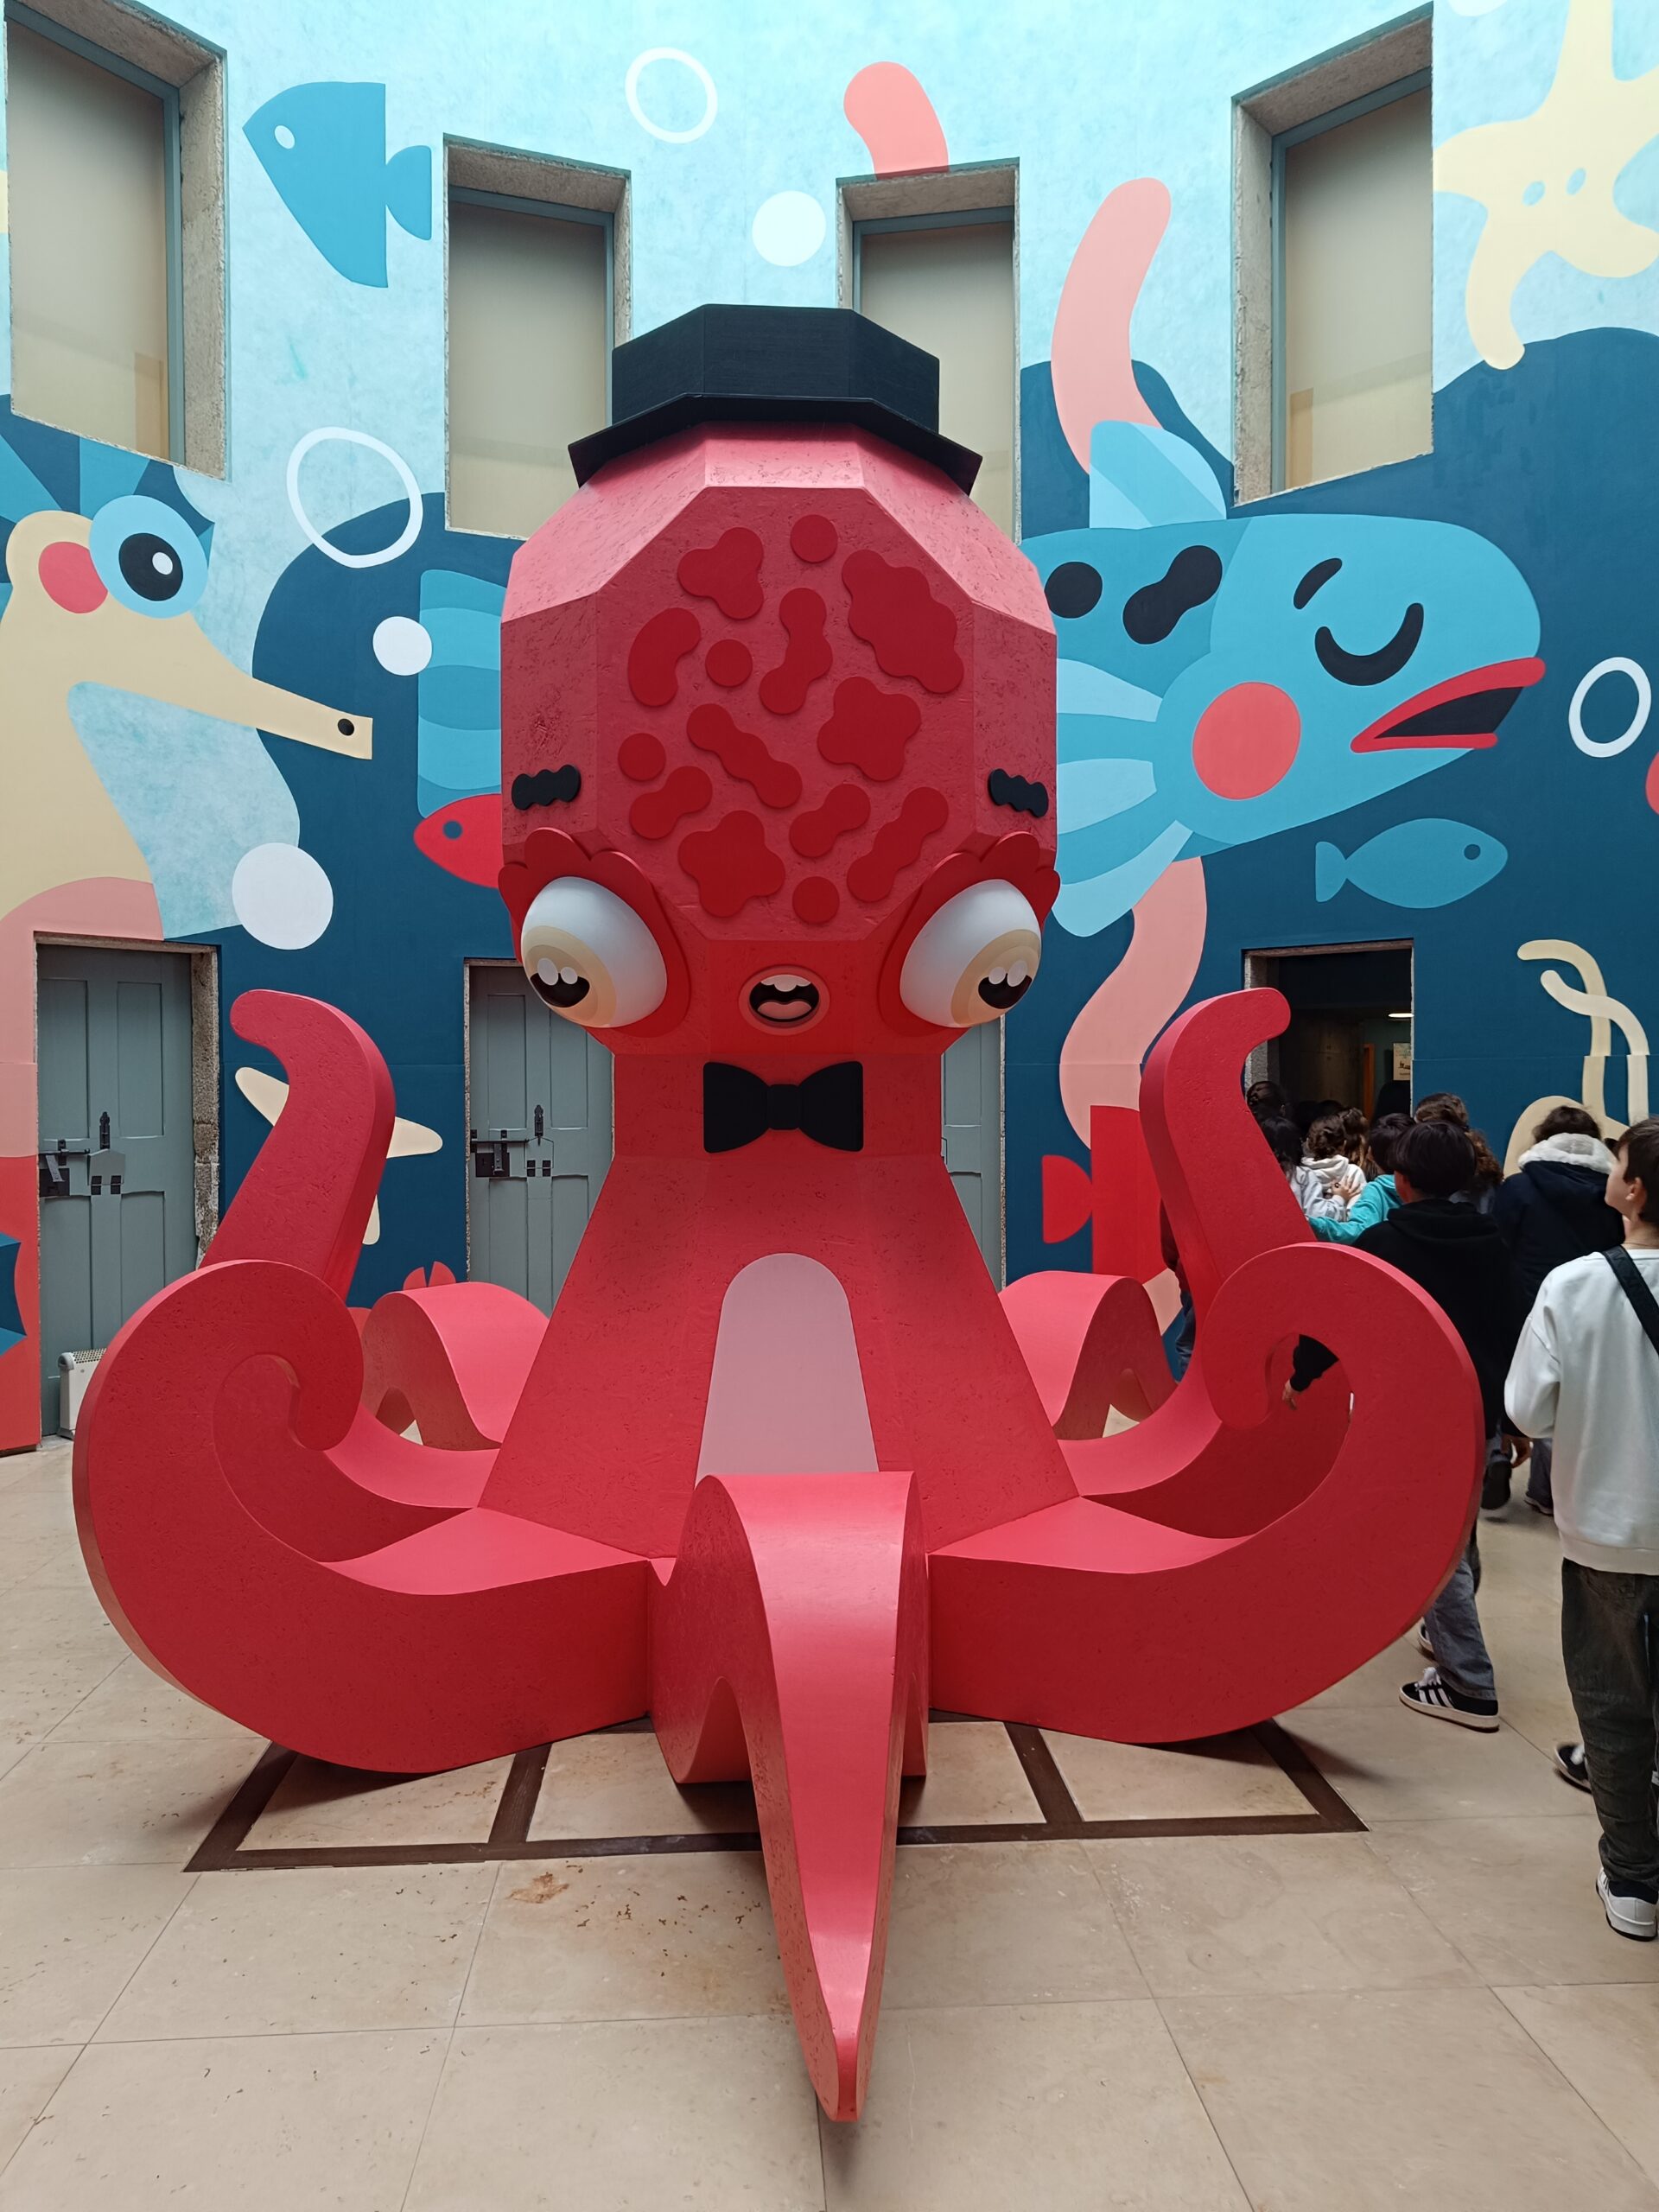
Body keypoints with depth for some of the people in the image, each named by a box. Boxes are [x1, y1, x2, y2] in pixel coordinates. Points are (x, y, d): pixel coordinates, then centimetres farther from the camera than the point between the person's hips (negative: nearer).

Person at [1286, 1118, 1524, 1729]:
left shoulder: (1385, 1242, -12)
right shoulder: (1490, 1242, 5)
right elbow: (1511, 1330, 11)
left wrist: (1299, 1376, 3)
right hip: (1482, 1408, 7)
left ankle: (1469, 1685, -2)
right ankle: (1448, 1630, 39)